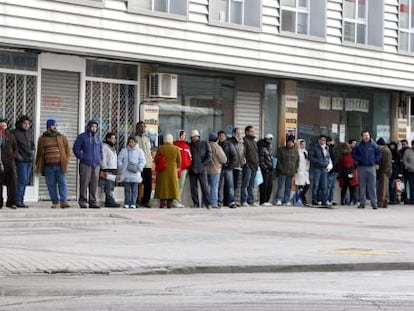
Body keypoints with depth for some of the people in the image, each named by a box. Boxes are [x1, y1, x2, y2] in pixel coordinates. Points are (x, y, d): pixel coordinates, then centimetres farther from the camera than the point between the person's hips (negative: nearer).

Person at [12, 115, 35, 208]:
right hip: (21, 160, -7)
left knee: (26, 181, 7)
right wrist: (17, 155, -14)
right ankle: (18, 200, -9)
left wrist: (32, 151, 7)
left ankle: (21, 200, 12)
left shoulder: (30, 132, 13)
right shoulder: (15, 133, -6)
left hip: (29, 160, 7)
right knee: (22, 179, -12)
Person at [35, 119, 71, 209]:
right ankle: (55, 202, 7)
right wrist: (38, 166, 12)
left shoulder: (62, 137, 10)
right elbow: (39, 153, 15)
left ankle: (63, 201, -14)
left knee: (62, 183, -9)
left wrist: (66, 161, -2)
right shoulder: (42, 139, 11)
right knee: (51, 185, 1)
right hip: (48, 166, 1)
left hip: (60, 165, -1)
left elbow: (67, 150, 10)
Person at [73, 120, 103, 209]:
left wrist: (100, 159, 13)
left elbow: (100, 150, 28)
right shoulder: (82, 136, 2)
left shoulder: (97, 138, 18)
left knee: (94, 184, 2)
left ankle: (93, 202, 5)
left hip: (96, 164, 5)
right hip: (85, 164, -5)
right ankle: (83, 201, -5)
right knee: (84, 183, -8)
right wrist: (82, 158, -8)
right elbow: (76, 148, 0)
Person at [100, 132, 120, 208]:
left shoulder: (113, 148, 23)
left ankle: (108, 202, 10)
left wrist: (116, 170, 21)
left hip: (113, 171, 10)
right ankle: (111, 201, -18)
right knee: (108, 187, -13)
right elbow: (103, 159, -13)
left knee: (111, 188, 8)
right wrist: (104, 170, -18)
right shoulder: (104, 147, -6)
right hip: (108, 171, -10)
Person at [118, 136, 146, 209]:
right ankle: (126, 203, 5)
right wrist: (121, 167, -6)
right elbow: (119, 159, 9)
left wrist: (138, 168, -12)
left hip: (135, 174, -1)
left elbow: (142, 161, 1)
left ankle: (133, 203, 2)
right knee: (127, 189, 2)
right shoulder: (124, 151, 11)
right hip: (126, 174, 1)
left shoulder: (139, 151, 6)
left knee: (134, 189, -1)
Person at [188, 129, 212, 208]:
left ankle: (207, 203, -7)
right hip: (192, 169, 3)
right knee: (193, 187, 3)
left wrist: (204, 164, -5)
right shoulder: (189, 145, 12)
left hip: (202, 169, -3)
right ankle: (195, 203, 9)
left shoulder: (205, 144, 7)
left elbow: (209, 155, 4)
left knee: (205, 186, -8)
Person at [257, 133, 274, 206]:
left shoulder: (269, 147, 19)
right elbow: (261, 159, -13)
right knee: (264, 185, -9)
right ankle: (262, 201, -5)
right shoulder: (262, 147, -9)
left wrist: (271, 166, 16)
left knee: (270, 185, 8)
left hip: (269, 169, 9)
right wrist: (265, 167, -17)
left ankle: (266, 200, 14)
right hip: (264, 169, -9)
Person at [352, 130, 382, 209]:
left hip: (371, 167, -1)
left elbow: (379, 153, 10)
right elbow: (354, 154, 9)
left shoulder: (373, 145, 2)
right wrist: (358, 159, -3)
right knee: (362, 186, 5)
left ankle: (374, 203, -2)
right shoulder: (358, 146, 2)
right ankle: (362, 203, 10)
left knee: (372, 186, -4)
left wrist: (375, 160, 0)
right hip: (361, 167, 1)